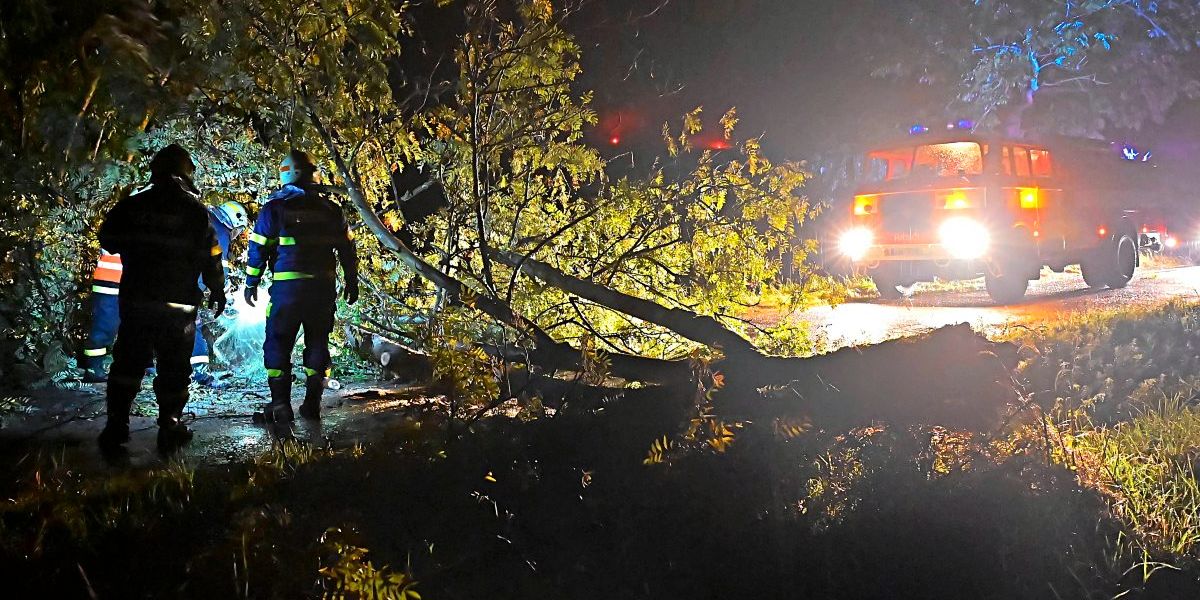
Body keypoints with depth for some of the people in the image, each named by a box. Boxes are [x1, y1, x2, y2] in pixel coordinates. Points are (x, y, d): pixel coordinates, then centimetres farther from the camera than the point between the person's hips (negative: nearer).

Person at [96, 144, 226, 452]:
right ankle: (170, 426, 9)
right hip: (178, 303, -2)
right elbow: (210, 256, -4)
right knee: (173, 368, 8)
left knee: (127, 362, 11)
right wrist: (217, 290, 9)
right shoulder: (194, 211, -7)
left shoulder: (131, 205, 1)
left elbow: (107, 239, 12)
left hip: (135, 299, 2)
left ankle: (116, 426, 7)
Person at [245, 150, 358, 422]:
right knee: (317, 343, 12)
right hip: (324, 287, 3)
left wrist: (252, 282, 7)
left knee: (278, 343, 4)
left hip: (287, 286, -3)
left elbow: (258, 247, -2)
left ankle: (281, 404, -1)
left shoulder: (275, 207, -2)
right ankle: (312, 404, 13)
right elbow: (347, 247, 12)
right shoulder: (331, 209, 9)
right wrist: (352, 282, 21)